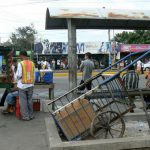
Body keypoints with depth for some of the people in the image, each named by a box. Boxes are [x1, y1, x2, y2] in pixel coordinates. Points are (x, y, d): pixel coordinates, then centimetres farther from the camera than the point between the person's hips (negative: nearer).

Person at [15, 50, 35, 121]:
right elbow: (33, 75, 7)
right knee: (29, 100, 14)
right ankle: (31, 115, 21)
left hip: (22, 85, -5)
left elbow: (18, 75, -13)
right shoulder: (32, 63, 2)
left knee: (23, 101, 5)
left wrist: (17, 76, 9)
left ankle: (25, 116, 10)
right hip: (30, 85, 5)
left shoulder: (20, 63, -13)